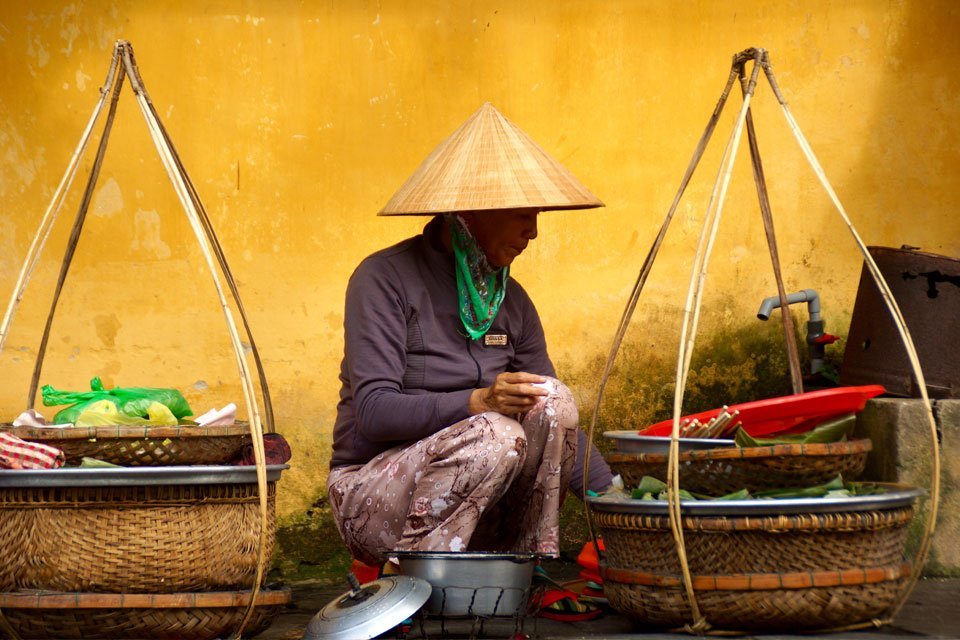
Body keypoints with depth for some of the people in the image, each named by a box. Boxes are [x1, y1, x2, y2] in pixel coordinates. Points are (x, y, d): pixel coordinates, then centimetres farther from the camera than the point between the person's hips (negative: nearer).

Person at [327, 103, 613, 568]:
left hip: (476, 504, 6)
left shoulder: (511, 301, 8)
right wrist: (476, 402, -33)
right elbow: (372, 410, -20)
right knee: (496, 435, -33)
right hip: (372, 496, -6)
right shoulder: (384, 280, -11)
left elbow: (557, 418, 8)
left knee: (552, 400, -20)